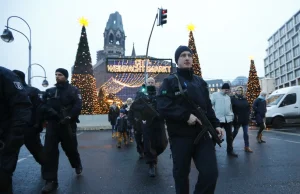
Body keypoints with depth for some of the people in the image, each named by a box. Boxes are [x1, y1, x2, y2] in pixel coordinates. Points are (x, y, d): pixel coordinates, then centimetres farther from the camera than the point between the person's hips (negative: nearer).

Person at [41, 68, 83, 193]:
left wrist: (69, 117, -21)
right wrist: (48, 110, -12)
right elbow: (43, 105, 9)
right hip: (52, 124, 3)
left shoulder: (73, 90, 1)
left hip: (67, 124, -3)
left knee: (70, 148, 9)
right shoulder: (50, 91, 13)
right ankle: (51, 180, 4)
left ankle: (77, 165, 40)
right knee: (49, 151, -4)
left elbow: (78, 106, -10)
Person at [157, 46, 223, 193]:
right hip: (180, 136, -4)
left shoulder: (200, 82, 15)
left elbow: (208, 107, 19)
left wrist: (215, 125, 6)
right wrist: (186, 116, -21)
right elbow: (163, 107, -16)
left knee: (210, 172, 1)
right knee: (181, 174, 11)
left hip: (202, 134, 4)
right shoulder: (170, 81, -2)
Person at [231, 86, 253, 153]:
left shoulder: (244, 99, 9)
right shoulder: (233, 98, -7)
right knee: (235, 132, 9)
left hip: (245, 118, 4)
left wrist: (248, 114, 3)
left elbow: (248, 107, 14)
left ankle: (247, 147, 10)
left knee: (246, 133, 4)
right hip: (237, 118, -4)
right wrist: (235, 115, -15)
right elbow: (231, 108, -11)